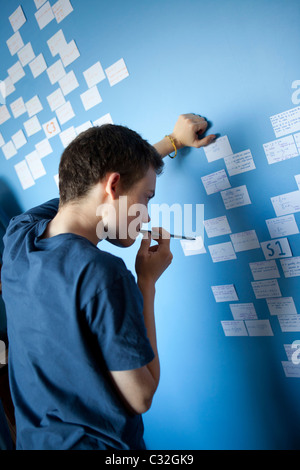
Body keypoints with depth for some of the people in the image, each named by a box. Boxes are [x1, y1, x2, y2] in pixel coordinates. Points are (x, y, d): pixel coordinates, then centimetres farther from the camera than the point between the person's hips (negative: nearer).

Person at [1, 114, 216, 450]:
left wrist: (173, 140, 17)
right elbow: (141, 398, -21)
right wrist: (147, 282, -16)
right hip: (99, 442, -6)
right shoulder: (101, 274, -31)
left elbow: (91, 174, 6)